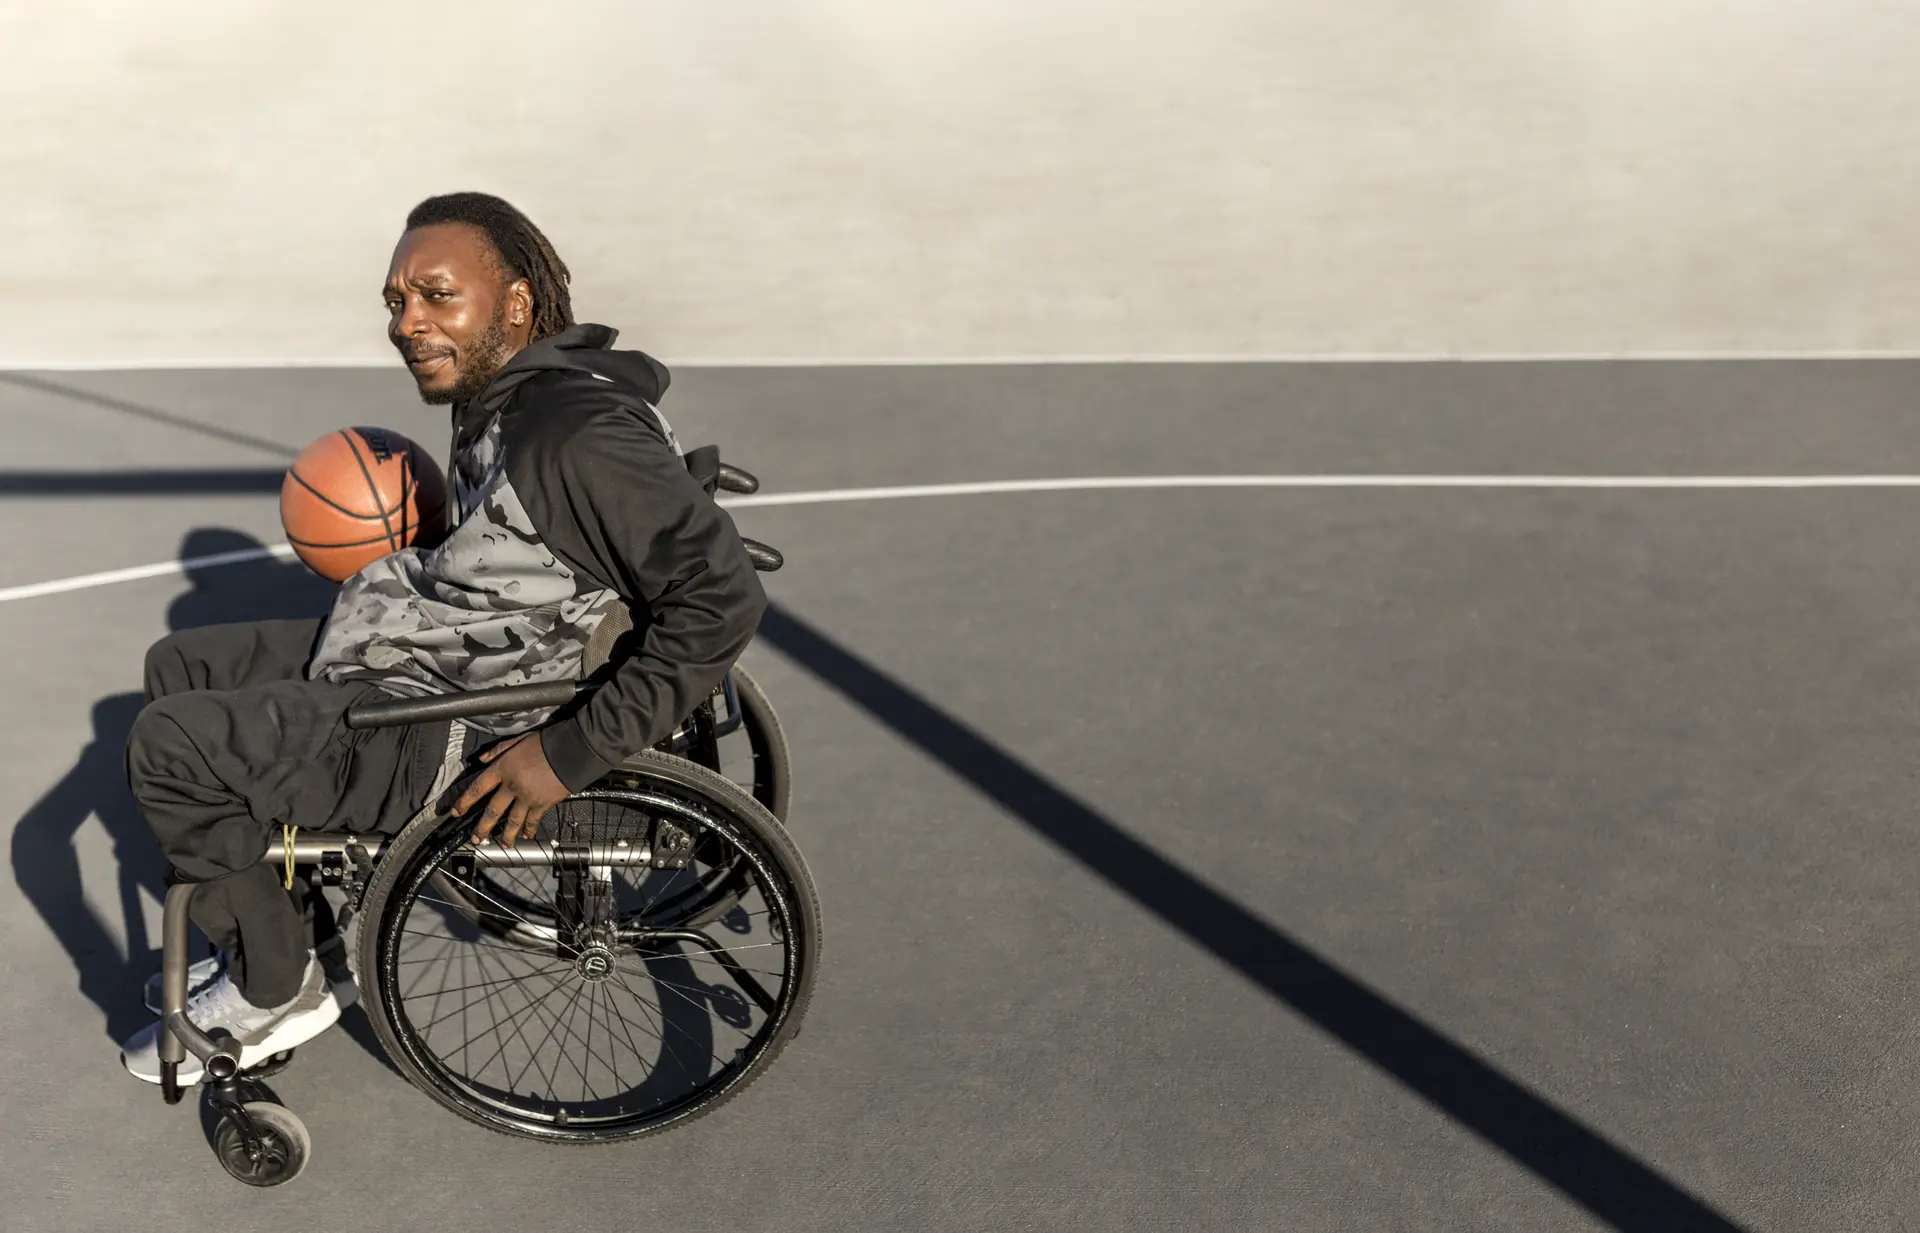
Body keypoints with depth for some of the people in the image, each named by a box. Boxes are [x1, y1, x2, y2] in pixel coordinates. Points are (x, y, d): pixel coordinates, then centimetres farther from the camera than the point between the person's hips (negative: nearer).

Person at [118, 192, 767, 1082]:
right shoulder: (501, 397, 5)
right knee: (178, 668, 19)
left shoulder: (581, 433, -26)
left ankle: (277, 993, 6)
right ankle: (287, 936, 27)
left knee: (168, 746, -13)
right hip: (422, 649, 11)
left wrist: (570, 754, -28)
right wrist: (406, 561, 8)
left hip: (447, 732, -11)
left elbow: (721, 598, -32)